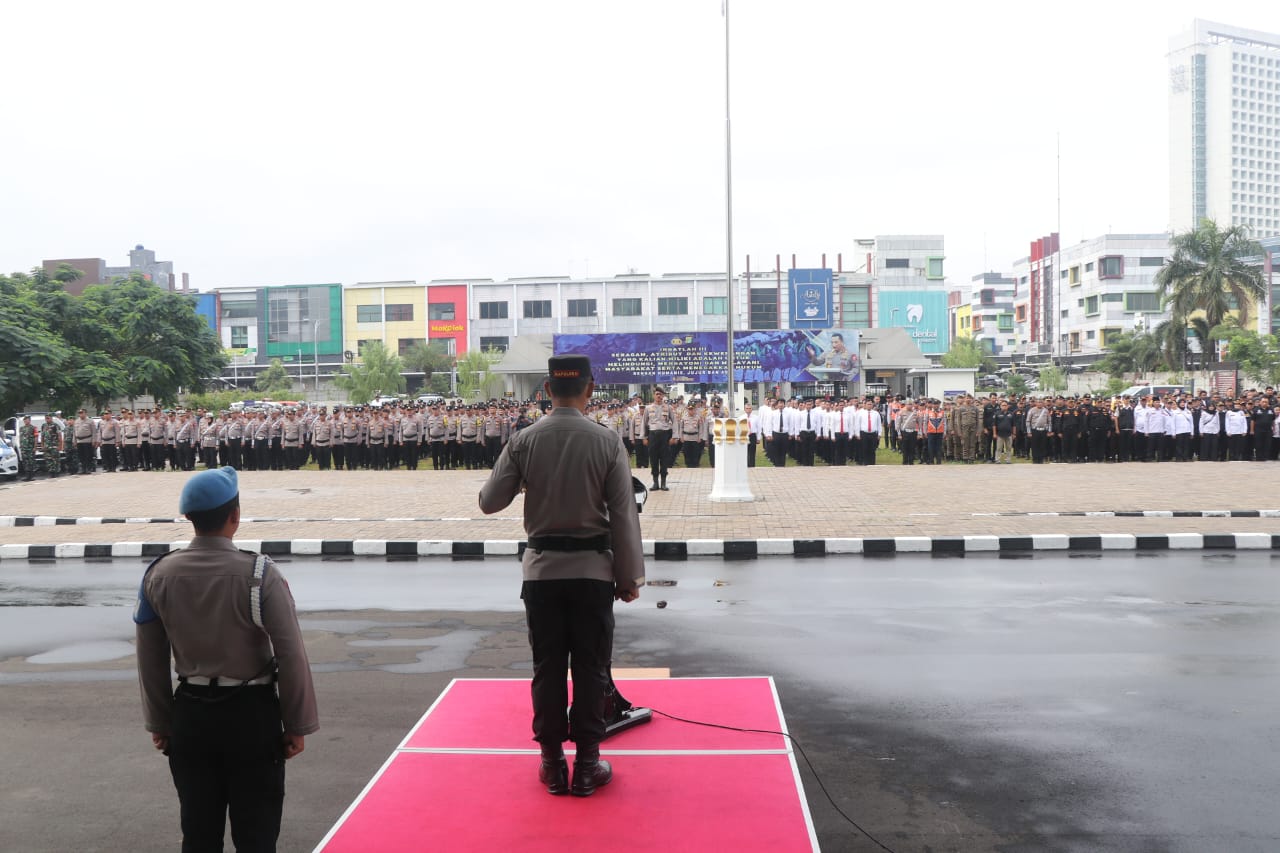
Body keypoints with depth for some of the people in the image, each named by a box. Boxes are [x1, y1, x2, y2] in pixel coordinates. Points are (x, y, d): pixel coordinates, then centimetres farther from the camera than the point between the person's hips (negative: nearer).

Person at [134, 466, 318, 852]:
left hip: (190, 715, 4)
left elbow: (151, 659, 4)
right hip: (251, 713, -4)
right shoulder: (259, 573, -17)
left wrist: (158, 722, 16)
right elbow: (291, 655, -15)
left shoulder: (159, 575, -5)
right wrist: (297, 725, -4)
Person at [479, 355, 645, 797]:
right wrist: (629, 577, 3)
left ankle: (553, 763, 21)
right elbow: (623, 515, -6)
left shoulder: (523, 441, -5)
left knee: (547, 668, 11)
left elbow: (489, 501, -1)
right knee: (590, 669, 9)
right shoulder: (607, 442, -8)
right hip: (593, 569, -1)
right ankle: (587, 765, 17)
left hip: (542, 569, 1)